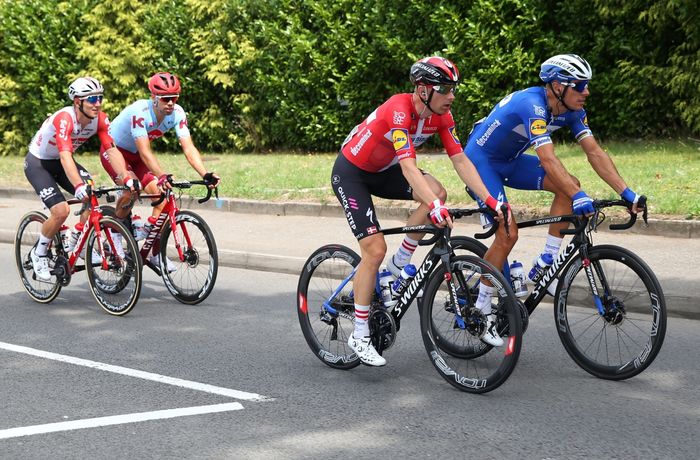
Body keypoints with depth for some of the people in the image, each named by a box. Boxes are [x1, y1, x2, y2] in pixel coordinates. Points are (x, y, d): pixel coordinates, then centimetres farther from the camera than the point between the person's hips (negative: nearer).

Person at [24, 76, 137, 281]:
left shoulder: (100, 119, -17)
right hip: (37, 163, -6)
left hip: (60, 163, 6)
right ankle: (39, 253, 3)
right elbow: (65, 156, -45)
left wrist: (127, 178, -35)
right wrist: (78, 186, -58)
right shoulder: (64, 118, -35)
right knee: (61, 210, -21)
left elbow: (111, 150, -21)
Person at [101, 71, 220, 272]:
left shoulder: (177, 113, -21)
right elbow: (145, 152, -42)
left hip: (135, 153, 6)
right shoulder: (139, 111, -36)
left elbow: (189, 148, -28)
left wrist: (206, 175, -43)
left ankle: (156, 253, 0)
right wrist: (162, 176, -57)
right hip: (114, 149, -5)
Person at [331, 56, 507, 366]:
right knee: (375, 249, -16)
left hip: (383, 170, 7)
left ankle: (398, 266, -1)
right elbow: (408, 166, -42)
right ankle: (359, 337, -4)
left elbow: (460, 160, -12)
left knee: (437, 192, -20)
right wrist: (434, 207, -54)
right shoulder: (399, 110, -33)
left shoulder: (441, 116, -11)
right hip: (351, 173, -7)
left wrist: (490, 201, -22)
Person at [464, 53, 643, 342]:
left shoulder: (572, 110, -8)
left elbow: (594, 152, -11)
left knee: (570, 186, -11)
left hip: (510, 160, 8)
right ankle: (479, 309, -4)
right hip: (480, 159, -8)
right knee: (508, 234, -18)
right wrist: (578, 197, -53)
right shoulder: (532, 104, -33)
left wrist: (626, 192, -20)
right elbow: (547, 159, -44)